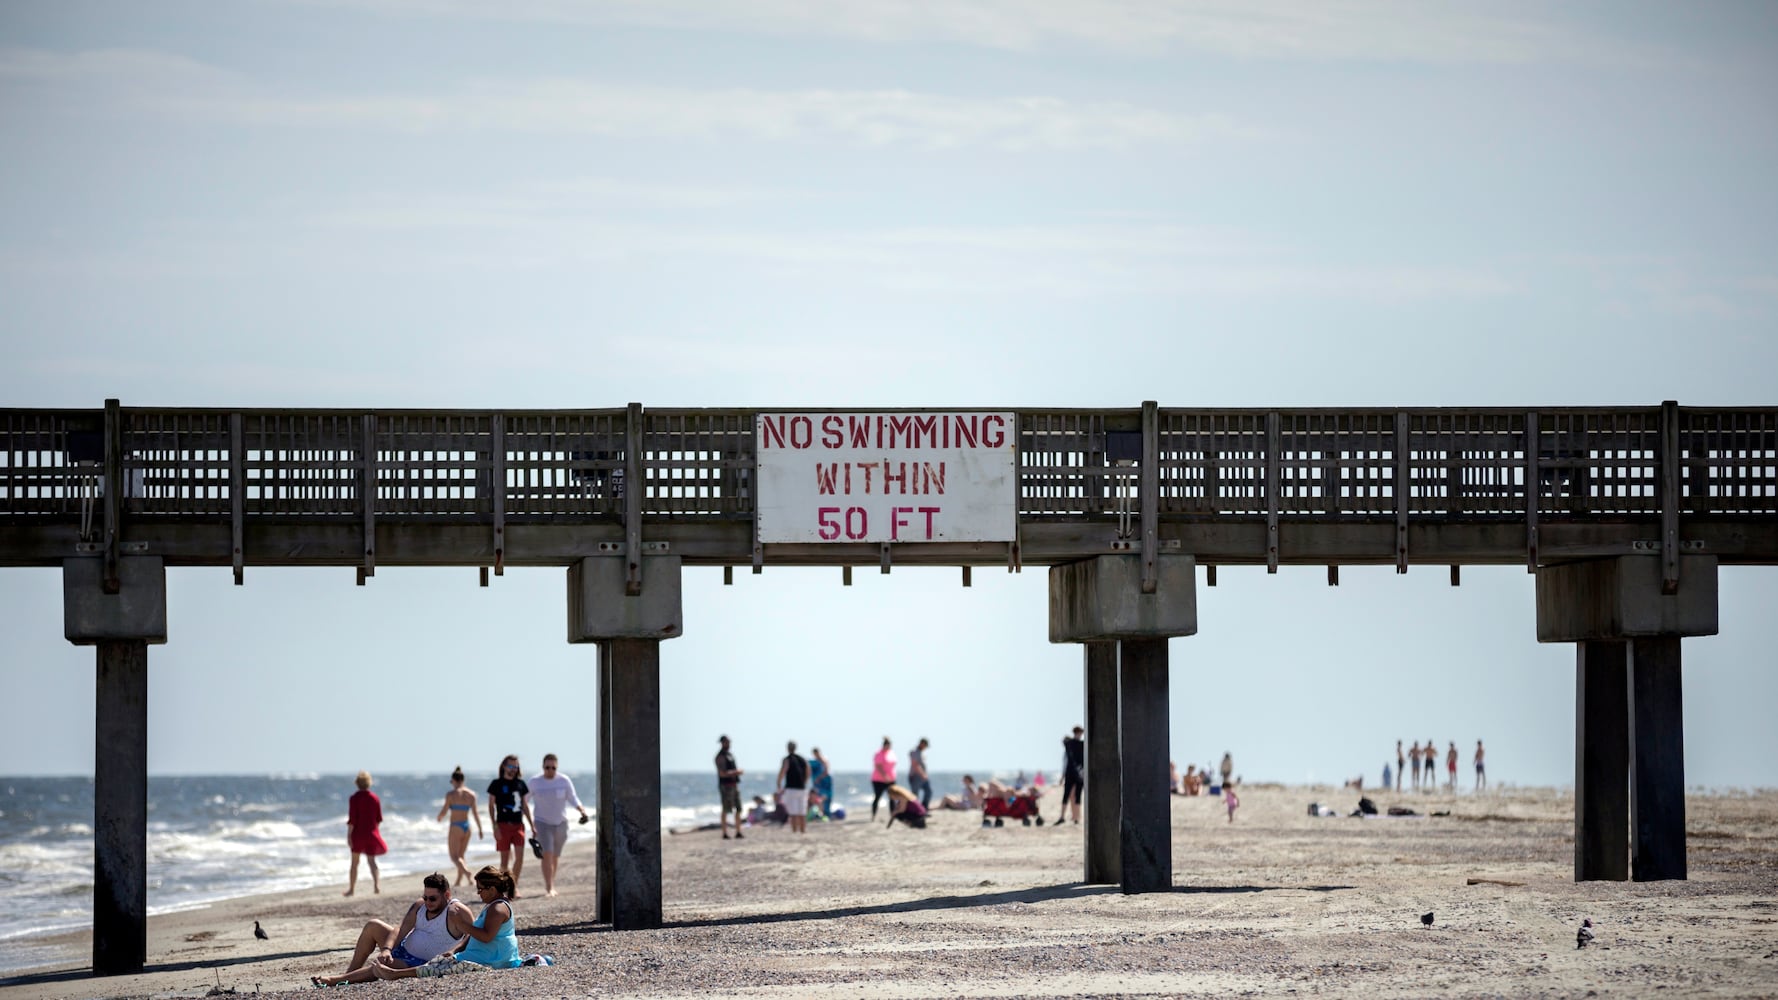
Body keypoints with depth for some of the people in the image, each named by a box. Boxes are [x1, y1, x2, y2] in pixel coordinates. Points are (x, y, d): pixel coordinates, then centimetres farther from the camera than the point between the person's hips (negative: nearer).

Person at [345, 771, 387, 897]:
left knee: (354, 862, 9)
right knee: (371, 860, 4)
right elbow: (379, 819, 5)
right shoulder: (375, 798, 1)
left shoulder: (354, 798, -11)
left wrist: (349, 835, -10)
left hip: (358, 833, -3)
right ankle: (376, 885, -15)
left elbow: (352, 819, -13)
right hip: (371, 833, 3)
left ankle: (352, 888, 16)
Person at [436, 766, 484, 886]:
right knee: (461, 856, 18)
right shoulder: (471, 794, 2)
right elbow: (475, 813, 0)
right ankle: (458, 882, 19)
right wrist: (480, 829, 4)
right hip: (467, 827, 5)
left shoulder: (451, 794, -10)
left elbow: (444, 812, -8)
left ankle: (466, 871, -31)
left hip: (455, 827, -5)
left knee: (454, 857, -3)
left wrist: (439, 817, 14)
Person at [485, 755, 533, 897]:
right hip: (503, 825, -3)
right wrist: (495, 827, -10)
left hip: (518, 825, 3)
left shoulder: (520, 784, 13)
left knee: (520, 855, -10)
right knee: (505, 860, -1)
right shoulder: (496, 784, 1)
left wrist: (532, 826, 16)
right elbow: (491, 806, 0)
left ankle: (514, 886, 2)